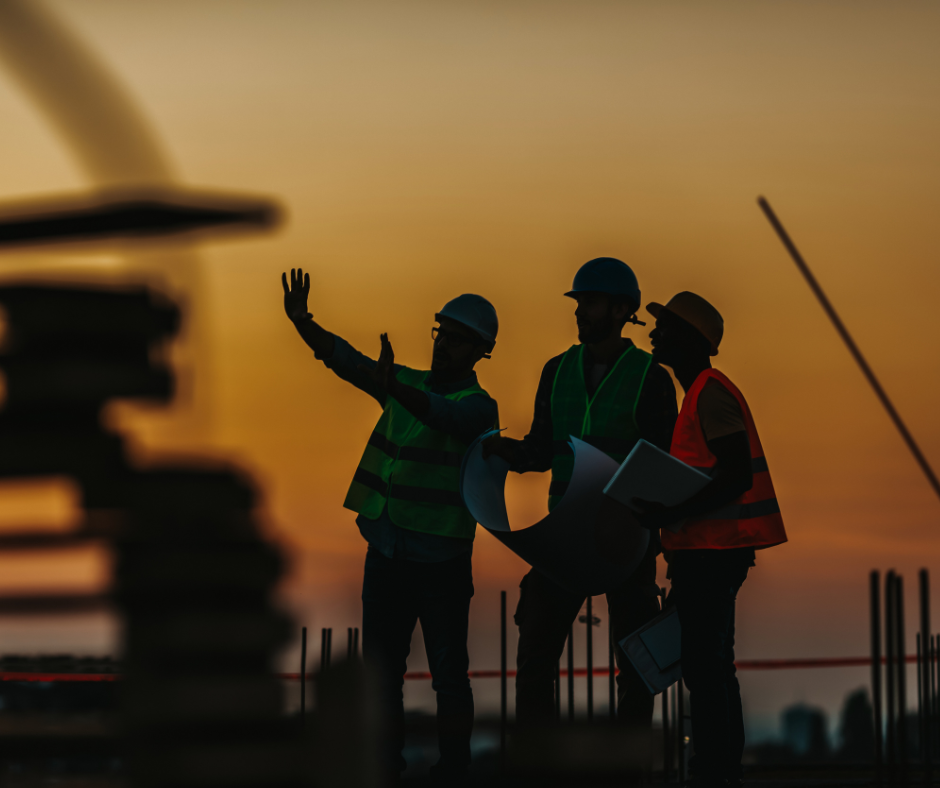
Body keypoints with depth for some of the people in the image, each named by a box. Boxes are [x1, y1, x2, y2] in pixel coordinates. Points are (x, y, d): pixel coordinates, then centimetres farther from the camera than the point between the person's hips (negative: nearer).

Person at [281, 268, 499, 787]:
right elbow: (345, 360, 1)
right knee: (379, 671, 10)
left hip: (441, 558, -6)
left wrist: (393, 389, -50)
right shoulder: (411, 384, 10)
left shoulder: (477, 405, -9)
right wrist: (301, 322, -16)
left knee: (448, 673, 0)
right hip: (387, 551, 6)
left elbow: (443, 416, -31)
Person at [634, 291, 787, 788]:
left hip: (711, 555, -11)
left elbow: (737, 476, -22)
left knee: (704, 667, -11)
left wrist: (674, 514, -26)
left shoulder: (710, 395, -13)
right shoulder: (704, 394, 20)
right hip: (709, 554, 11)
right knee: (713, 667, 12)